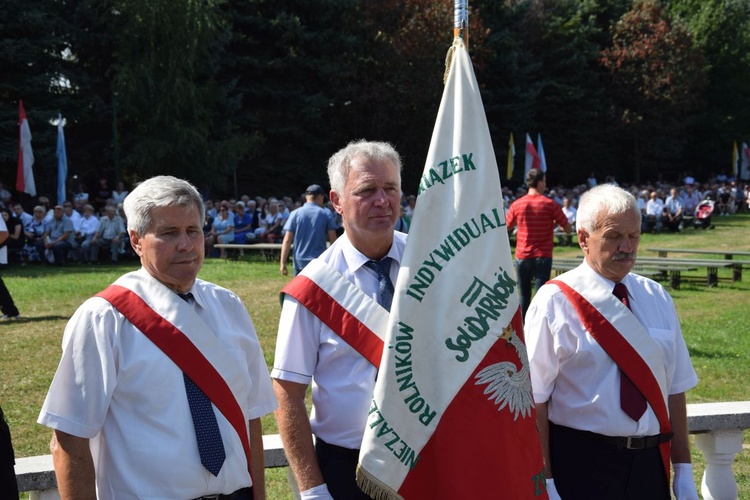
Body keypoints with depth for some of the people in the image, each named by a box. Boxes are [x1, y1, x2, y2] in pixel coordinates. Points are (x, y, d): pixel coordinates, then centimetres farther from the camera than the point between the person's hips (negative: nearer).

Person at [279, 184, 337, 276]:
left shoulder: (295, 214, 2)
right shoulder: (326, 214, -1)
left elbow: (287, 240, -3)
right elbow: (333, 240, -1)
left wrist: (283, 263, -1)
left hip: (300, 262, 1)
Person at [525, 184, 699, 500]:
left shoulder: (657, 299, 7)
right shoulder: (554, 302, -9)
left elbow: (675, 389, 10)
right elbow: (535, 399, -11)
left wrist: (683, 471, 8)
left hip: (650, 462, 5)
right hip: (580, 465, -4)